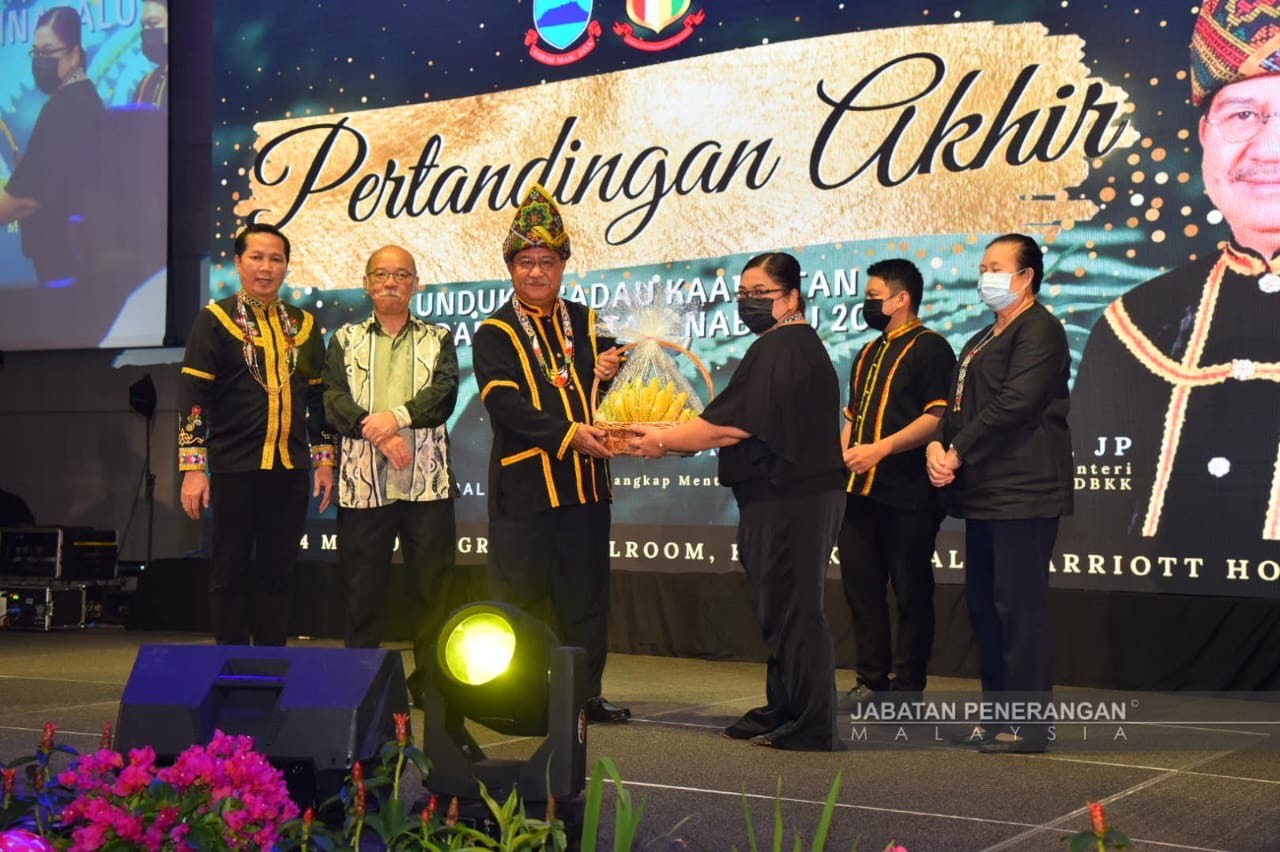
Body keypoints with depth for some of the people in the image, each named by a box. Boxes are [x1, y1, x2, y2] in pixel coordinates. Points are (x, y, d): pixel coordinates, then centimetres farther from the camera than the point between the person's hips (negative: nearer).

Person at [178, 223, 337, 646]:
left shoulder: (303, 324, 11)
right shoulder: (215, 319, -1)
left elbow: (318, 397, 16)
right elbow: (192, 396, -6)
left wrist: (325, 460, 10)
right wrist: (193, 468, -12)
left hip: (290, 469, 3)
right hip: (235, 468, -3)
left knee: (279, 572, 8)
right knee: (230, 572, 4)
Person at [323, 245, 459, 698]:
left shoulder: (438, 339, 13)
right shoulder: (345, 340, 14)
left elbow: (444, 393, -3)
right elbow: (334, 399, 0)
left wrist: (398, 416, -19)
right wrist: (377, 431, -16)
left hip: (427, 481, 0)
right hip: (363, 482, 0)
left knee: (432, 584, 1)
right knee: (363, 586, 3)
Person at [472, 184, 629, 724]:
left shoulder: (587, 324, 14)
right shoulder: (495, 334, 0)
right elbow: (505, 403, -13)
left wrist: (611, 374, -8)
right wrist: (567, 433, -24)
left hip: (585, 478, 4)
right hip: (523, 481, -4)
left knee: (585, 594, 8)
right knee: (516, 594, 1)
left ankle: (587, 694, 17)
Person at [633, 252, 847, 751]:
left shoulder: (774, 351, -16)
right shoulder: (806, 345, 18)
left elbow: (728, 426, -20)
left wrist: (665, 442, -8)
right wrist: (682, 439, 21)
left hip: (784, 499, -11)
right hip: (810, 490, 11)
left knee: (790, 611, -5)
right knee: (787, 609, 17)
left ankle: (812, 728, 0)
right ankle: (783, 711, 26)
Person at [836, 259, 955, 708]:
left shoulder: (929, 348, -6)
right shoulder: (868, 355, 20)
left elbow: (938, 416, -17)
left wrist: (881, 448, -23)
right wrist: (841, 454, 11)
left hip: (908, 496, -8)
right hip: (863, 492, 8)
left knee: (910, 592, 0)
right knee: (861, 586, 9)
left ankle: (907, 688, 7)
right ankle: (872, 682, 19)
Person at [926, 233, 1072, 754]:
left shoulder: (1038, 330, -7)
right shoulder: (980, 343, 23)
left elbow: (1014, 403, -19)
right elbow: (956, 406, 17)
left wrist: (959, 453, -14)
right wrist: (938, 446, -4)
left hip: (1022, 495, -10)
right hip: (984, 496, 10)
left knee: (1020, 607, -8)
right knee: (984, 605, 12)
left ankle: (1029, 725, -2)